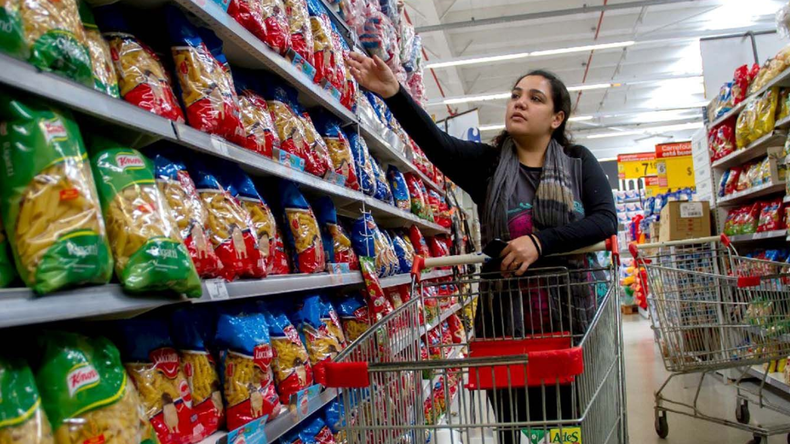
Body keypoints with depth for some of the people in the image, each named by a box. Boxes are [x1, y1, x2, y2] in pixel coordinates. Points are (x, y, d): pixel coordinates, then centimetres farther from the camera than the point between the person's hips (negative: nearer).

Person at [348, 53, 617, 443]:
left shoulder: (579, 162, 5)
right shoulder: (487, 163, 4)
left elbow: (606, 219, -8)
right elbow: (437, 143, -14)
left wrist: (541, 241, -22)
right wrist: (394, 95, -32)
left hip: (570, 318, 0)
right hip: (504, 321, 0)